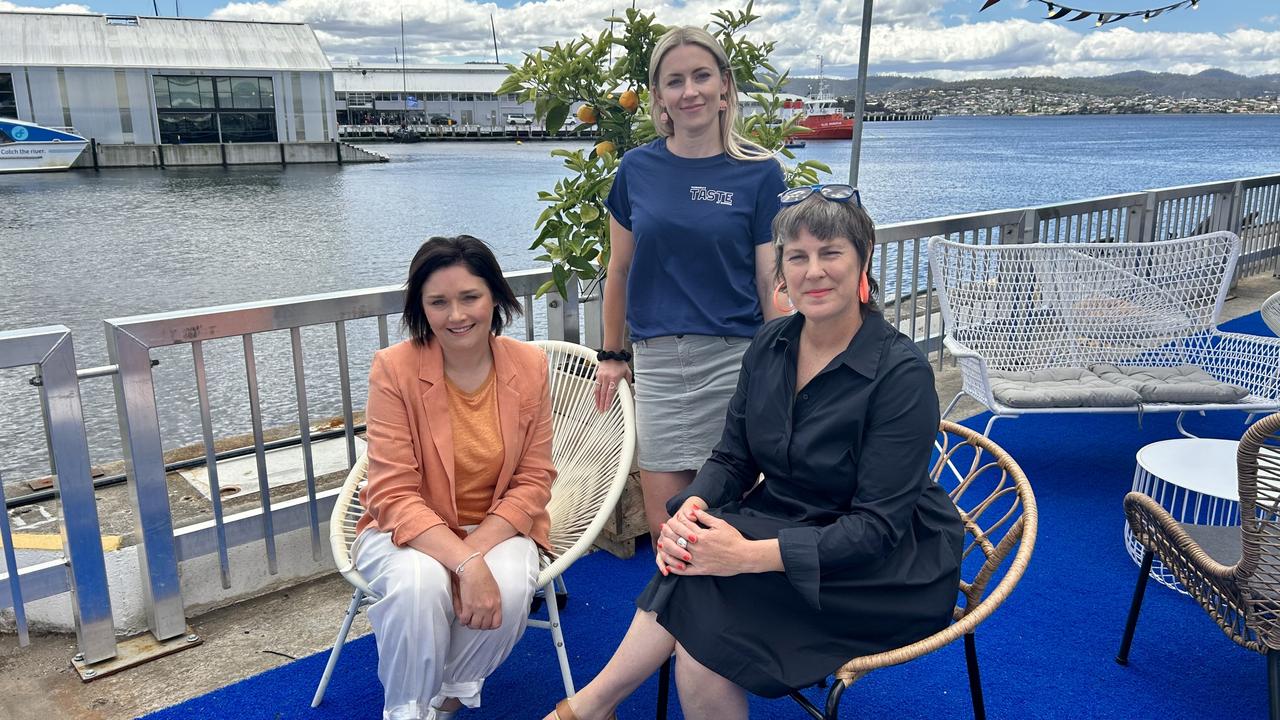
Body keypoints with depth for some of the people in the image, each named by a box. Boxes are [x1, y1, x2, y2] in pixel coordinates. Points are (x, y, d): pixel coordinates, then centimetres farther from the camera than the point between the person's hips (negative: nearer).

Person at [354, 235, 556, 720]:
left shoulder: (530, 366, -8)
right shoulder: (395, 368, -16)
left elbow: (533, 480, -4)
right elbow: (394, 495, -17)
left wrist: (476, 549, -20)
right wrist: (465, 564, -31)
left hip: (498, 528, 2)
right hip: (409, 531, -1)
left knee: (509, 589, -30)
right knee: (419, 583, -34)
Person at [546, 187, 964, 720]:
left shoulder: (901, 371, -19)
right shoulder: (771, 345, 0)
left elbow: (877, 526, -21)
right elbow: (733, 459, 5)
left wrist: (751, 555, -30)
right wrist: (692, 508, -19)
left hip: (890, 569, -5)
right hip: (784, 525, 5)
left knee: (702, 583, -27)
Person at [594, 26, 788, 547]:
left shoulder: (759, 172, -2)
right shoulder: (638, 168, 5)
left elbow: (771, 281, -1)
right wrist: (612, 355, 15)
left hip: (733, 357, -2)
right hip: (657, 361, 2)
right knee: (663, 524, 5)